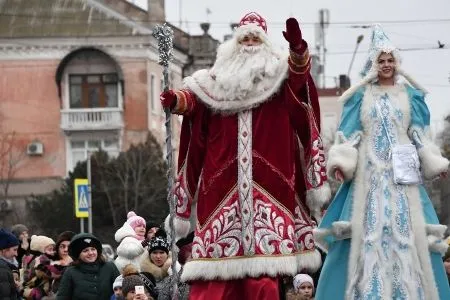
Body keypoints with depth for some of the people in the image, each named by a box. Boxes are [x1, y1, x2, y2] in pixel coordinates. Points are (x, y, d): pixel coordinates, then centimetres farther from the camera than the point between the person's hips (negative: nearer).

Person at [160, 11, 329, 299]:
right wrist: (176, 100, -24)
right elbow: (195, 97, 0)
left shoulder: (279, 75, 11)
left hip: (267, 172, -2)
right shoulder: (219, 79, 16)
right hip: (224, 174, 2)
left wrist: (297, 48, -33)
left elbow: (299, 72, -10)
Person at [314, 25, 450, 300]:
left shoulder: (410, 95, 12)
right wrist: (341, 162, -11)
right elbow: (349, 133, 4)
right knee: (367, 229, -7)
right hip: (369, 171, -1)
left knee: (407, 230, -5)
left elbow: (420, 135, 10)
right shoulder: (361, 96, 9)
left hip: (402, 172, 1)